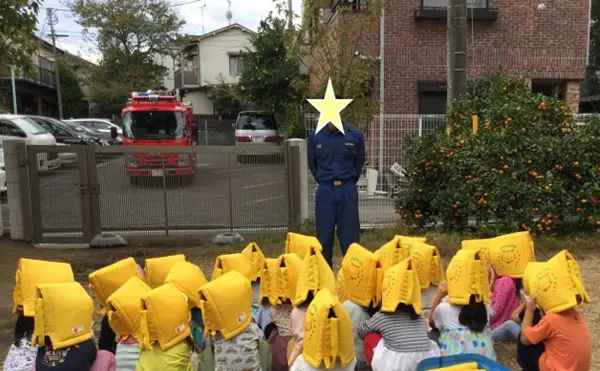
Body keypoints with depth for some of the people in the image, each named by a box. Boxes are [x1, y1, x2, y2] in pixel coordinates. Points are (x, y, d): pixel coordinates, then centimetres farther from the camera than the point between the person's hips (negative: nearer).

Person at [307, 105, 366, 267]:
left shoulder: (355, 135, -5)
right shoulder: (315, 137, -3)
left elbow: (359, 162, 9)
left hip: (348, 191, 0)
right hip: (325, 191, 1)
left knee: (350, 234, 4)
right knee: (324, 235, 7)